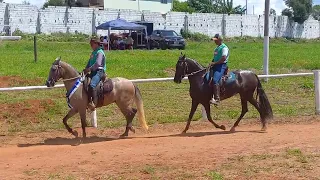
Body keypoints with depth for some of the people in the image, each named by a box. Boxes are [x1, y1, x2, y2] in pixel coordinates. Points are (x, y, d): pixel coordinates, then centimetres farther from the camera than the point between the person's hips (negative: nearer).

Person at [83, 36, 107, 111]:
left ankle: (94, 103, -38)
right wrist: (85, 70, 7)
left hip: (99, 71, -11)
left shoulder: (100, 52, -9)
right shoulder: (93, 53, 20)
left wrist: (89, 69, -21)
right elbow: (89, 62, 23)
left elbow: (98, 63, -22)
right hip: (93, 72, 11)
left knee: (92, 85, -32)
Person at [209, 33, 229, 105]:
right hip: (215, 66, 10)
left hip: (221, 66, -10)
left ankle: (217, 99, -29)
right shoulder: (217, 48, 21)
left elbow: (223, 58, -19)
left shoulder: (224, 48, -8)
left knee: (215, 80, -26)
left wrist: (214, 63, -16)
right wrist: (211, 63, 7)